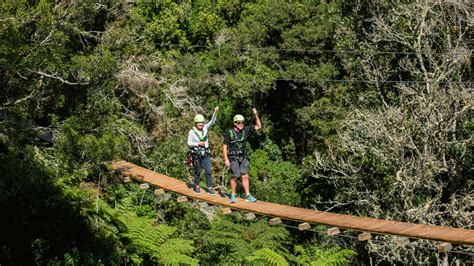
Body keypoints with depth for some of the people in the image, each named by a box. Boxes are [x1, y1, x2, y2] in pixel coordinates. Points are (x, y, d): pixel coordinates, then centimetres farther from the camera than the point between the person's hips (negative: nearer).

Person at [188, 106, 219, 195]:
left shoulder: (205, 128, -1)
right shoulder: (191, 132, -10)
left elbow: (212, 121, -13)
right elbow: (189, 143, -8)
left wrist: (215, 112, -28)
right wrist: (198, 143, -21)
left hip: (206, 154, 2)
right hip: (196, 155, -2)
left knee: (208, 171, -3)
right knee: (197, 172, 10)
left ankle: (210, 188, 3)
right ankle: (197, 187, 26)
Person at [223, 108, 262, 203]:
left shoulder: (245, 130, 1)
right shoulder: (229, 133, -10)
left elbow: (258, 126, 4)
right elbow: (224, 146, -6)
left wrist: (256, 115, -9)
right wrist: (226, 159, -11)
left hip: (243, 157, 4)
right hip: (233, 158, -4)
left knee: (245, 177, 2)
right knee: (235, 177, -2)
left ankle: (248, 195, 5)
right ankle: (233, 196, 12)